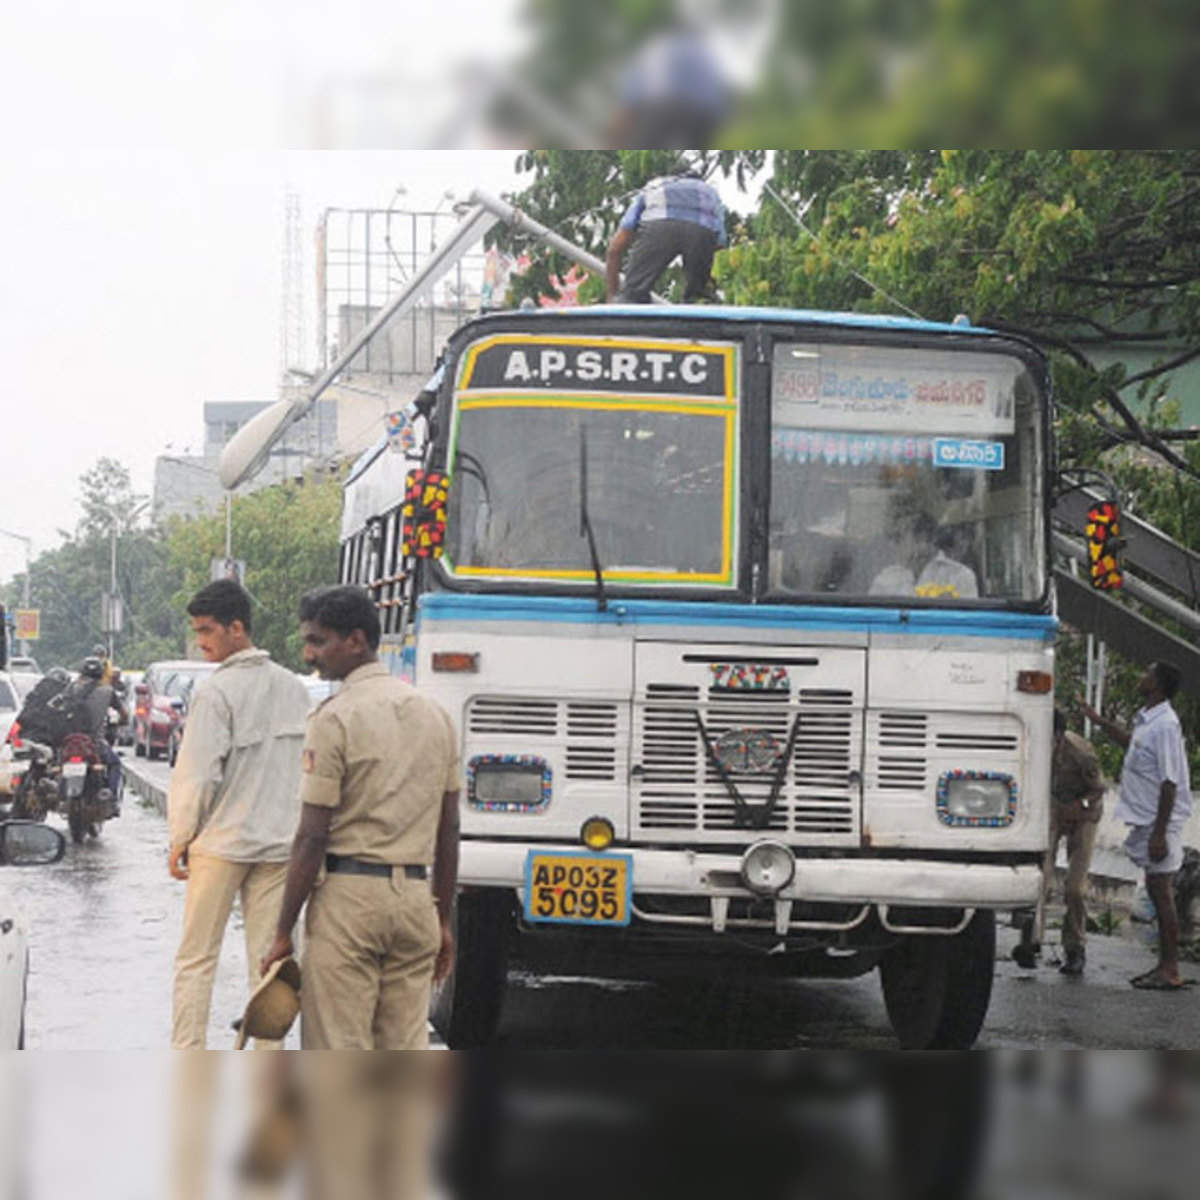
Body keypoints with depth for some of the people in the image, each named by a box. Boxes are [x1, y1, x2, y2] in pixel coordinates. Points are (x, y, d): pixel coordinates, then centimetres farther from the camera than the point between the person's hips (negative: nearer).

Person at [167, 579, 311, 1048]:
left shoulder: (216, 692, -14)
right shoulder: (293, 688, 6)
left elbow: (197, 774, -13)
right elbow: (309, 764, 10)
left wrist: (180, 839, -4)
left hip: (223, 840, -5)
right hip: (281, 841, 5)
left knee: (196, 958, 4)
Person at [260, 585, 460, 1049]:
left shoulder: (336, 718, -10)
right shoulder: (433, 714, 11)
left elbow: (312, 837, -12)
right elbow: (449, 832, 14)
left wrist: (284, 931, -7)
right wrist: (443, 920, 21)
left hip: (349, 892, -6)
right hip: (416, 897, 6)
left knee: (338, 1054, -2)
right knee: (407, 1050, 10)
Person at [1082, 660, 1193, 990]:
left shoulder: (1165, 726, -19)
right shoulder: (1147, 721, 10)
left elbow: (1169, 783, -22)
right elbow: (1131, 742, 35)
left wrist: (1159, 833, -23)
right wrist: (1100, 722, 38)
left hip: (1160, 822, -10)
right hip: (1145, 818, 10)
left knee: (1161, 892, -6)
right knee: (1157, 891, 13)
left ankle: (1170, 970, -2)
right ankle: (1165, 966, 19)